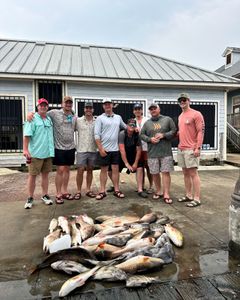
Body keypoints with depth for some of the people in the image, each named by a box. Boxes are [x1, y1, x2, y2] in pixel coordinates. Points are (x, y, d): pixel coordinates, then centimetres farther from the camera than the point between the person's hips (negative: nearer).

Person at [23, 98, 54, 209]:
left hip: (48, 153, 6)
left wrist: (52, 148, 15)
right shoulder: (33, 119, -7)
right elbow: (27, 135, -14)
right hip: (36, 153, -5)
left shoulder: (49, 119, 13)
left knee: (45, 174, 12)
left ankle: (45, 195, 24)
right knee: (32, 175, 3)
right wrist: (25, 149, -21)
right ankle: (30, 198, 13)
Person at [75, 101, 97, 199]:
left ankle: (88, 190, 22)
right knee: (80, 170, -1)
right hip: (81, 150, -2)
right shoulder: (78, 120, 1)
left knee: (90, 170, 11)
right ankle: (79, 191, 11)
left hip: (93, 150, 2)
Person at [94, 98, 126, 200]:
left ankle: (116, 190, 17)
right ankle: (102, 191, 14)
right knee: (104, 170, 5)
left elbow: (125, 126, 24)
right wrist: (100, 149, -13)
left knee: (115, 169, 7)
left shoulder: (118, 117, 11)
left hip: (115, 149, 3)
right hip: (104, 149, -3)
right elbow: (96, 135, -7)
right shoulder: (100, 118, -2)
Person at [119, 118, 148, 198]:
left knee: (140, 168, -14)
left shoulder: (137, 135, -10)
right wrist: (126, 164, -28)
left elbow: (139, 150, -5)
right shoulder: (122, 134, -21)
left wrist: (135, 163, -10)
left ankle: (140, 190, -9)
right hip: (121, 156, -2)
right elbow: (122, 150, -26)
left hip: (132, 156, 3)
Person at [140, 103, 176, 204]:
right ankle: (158, 191, 25)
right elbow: (142, 134, 11)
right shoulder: (147, 123, 13)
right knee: (155, 173, 8)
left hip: (166, 152, -2)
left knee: (166, 172, -4)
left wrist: (163, 135, -12)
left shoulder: (167, 119, 6)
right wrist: (150, 139, -7)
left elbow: (174, 131, 2)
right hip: (152, 153, 3)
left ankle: (166, 194, 2)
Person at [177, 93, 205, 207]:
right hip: (181, 149, 8)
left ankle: (196, 199, 1)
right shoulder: (180, 116, 18)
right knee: (185, 173, 11)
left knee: (193, 173, -6)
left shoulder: (196, 114, -6)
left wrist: (198, 147, -18)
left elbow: (201, 131, -12)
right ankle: (188, 195, 21)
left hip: (191, 149, -8)